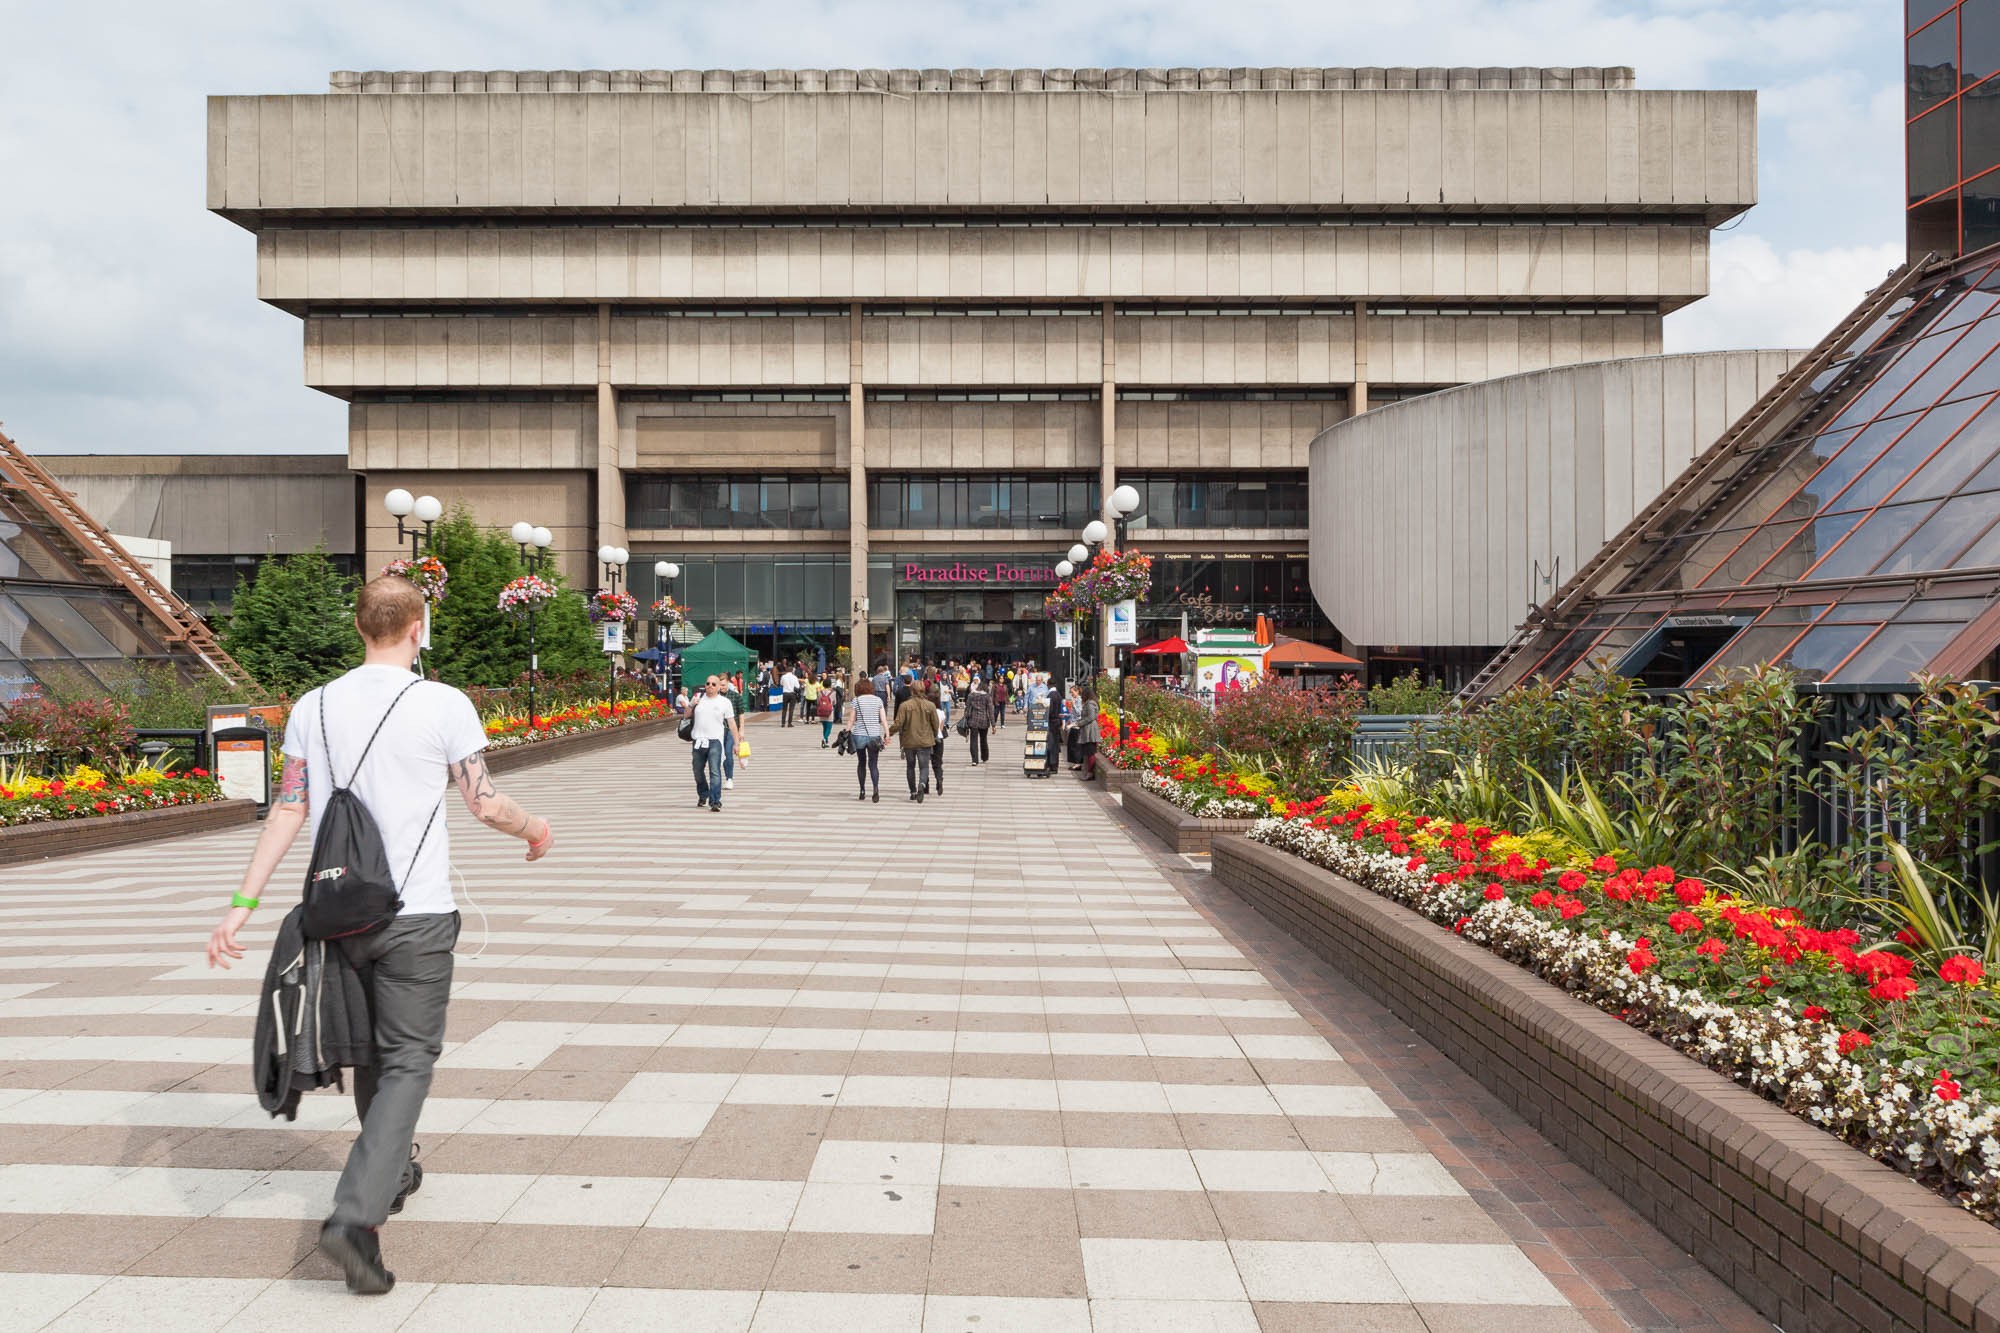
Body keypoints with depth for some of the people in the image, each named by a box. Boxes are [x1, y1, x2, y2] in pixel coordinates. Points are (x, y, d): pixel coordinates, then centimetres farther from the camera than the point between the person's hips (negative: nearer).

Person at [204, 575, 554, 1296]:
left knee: (371, 1051, 22)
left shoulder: (313, 707, 5)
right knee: (407, 1061, 2)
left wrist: (243, 903, 5)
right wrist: (534, 827, 14)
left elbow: (287, 810, 1)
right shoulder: (443, 705, -9)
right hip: (415, 915, -5)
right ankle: (355, 1215, -12)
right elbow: (486, 805, -6)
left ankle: (392, 1171, 40)